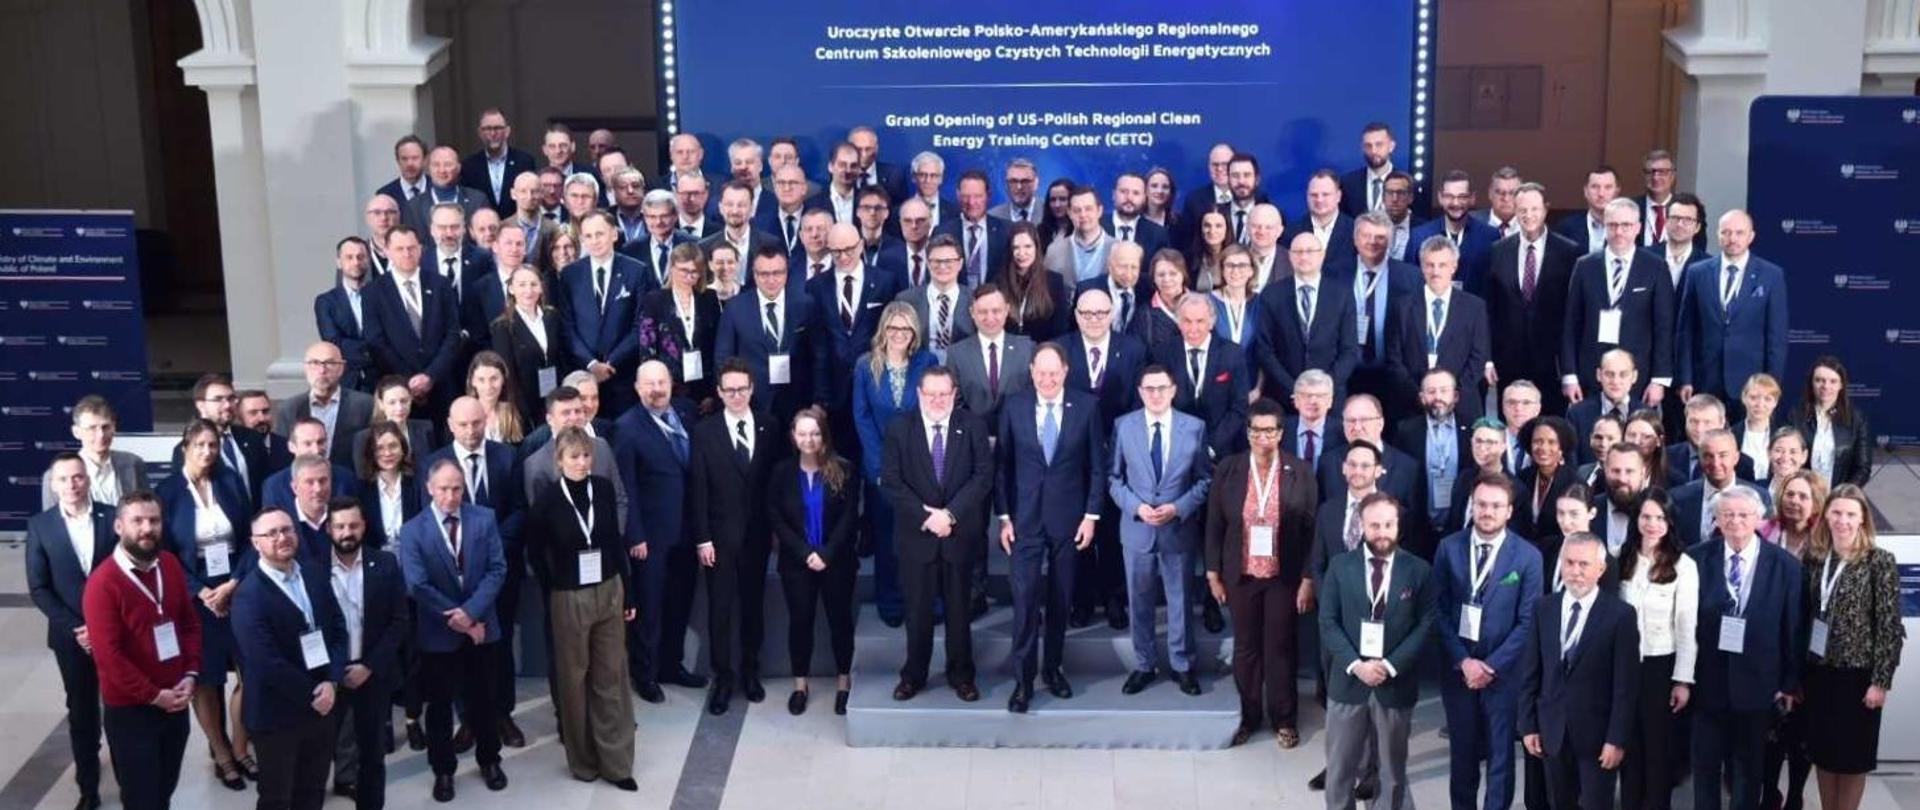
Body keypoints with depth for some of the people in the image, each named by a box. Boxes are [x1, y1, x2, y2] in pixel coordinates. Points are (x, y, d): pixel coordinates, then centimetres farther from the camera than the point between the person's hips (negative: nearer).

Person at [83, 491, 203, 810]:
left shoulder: (170, 565, 2)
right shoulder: (103, 582, -18)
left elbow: (190, 623, 9)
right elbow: (107, 654, -20)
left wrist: (190, 675, -5)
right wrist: (153, 695, -17)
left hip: (175, 701, 6)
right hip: (129, 709, -6)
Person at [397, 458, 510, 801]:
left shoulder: (484, 519, -3)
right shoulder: (413, 531, -10)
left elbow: (497, 568, -7)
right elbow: (418, 586, -14)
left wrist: (471, 612, -18)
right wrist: (456, 620, -16)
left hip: (481, 626, 2)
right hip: (438, 633, -2)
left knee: (482, 699, 15)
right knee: (440, 705, 10)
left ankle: (489, 761, 33)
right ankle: (443, 770, 24)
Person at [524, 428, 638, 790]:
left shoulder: (604, 489, -4)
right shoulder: (548, 499, -11)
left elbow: (615, 541, 4)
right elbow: (535, 553, -1)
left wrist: (628, 592, 6)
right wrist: (554, 590, 3)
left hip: (609, 591, 3)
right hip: (569, 598, -3)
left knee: (611, 677, 7)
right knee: (574, 679, 9)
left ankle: (616, 761, 15)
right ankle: (583, 759, 24)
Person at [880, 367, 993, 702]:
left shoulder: (973, 426, -1)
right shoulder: (899, 429, -1)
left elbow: (983, 475, -7)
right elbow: (891, 482, -6)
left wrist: (950, 514, -17)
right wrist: (925, 517, -16)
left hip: (960, 533, 0)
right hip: (916, 535, 0)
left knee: (959, 608, 10)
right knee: (918, 609, 7)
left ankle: (961, 675, 21)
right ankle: (913, 675, 19)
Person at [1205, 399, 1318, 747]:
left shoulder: (1299, 472, -5)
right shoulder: (1227, 469, -2)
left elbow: (1311, 529, -3)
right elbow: (1215, 525, 3)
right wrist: (1213, 574, 1)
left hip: (1284, 576, -1)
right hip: (1241, 575, 1)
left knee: (1280, 647, 7)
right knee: (1246, 648, 10)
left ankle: (1284, 719, 20)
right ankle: (1249, 715, 23)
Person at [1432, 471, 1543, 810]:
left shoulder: (1527, 556, -6)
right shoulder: (1449, 548, -1)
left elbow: (1527, 621, -6)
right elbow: (1441, 611, -1)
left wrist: (1492, 665, -12)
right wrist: (1463, 660, -10)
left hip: (1503, 671, -2)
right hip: (1458, 668, 2)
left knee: (1500, 754, 6)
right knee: (1462, 751, 12)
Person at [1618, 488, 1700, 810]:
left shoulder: (1683, 566, -8)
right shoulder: (1621, 560, 2)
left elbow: (1687, 627, -7)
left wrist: (1683, 679, -9)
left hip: (1662, 665, -3)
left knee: (1660, 745, 7)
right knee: (1628, 743, 11)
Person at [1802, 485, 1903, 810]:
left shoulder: (1879, 561, -10)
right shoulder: (1815, 559, 3)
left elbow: (1889, 625, -11)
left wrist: (1881, 681, -14)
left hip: (1857, 674, -4)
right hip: (1818, 672, 4)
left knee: (1852, 756, 6)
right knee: (1823, 752, 11)